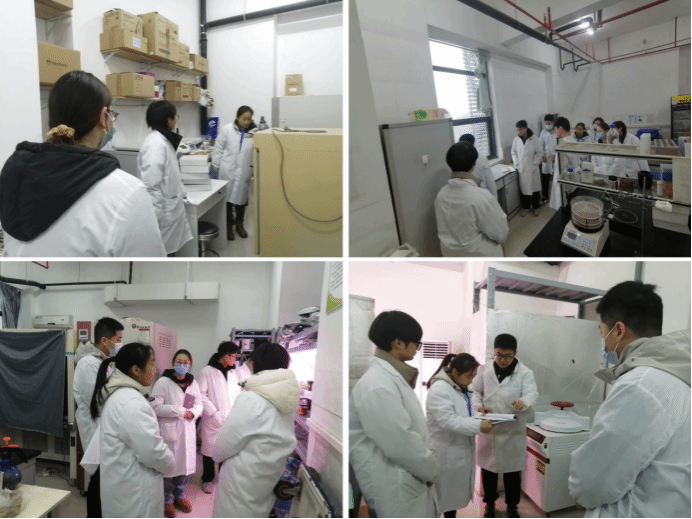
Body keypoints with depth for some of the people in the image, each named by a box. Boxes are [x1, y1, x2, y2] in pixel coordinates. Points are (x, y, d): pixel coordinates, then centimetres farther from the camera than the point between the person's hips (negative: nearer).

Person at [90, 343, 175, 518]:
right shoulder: (131, 402, -26)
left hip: (121, 484, 10)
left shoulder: (115, 394, 7)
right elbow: (153, 450, -26)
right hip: (133, 492, -10)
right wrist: (169, 463, -8)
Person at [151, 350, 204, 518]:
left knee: (186, 464, 14)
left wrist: (193, 413, -11)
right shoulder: (163, 382, -11)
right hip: (169, 432, -5)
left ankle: (179, 496, 35)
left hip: (188, 431, 5)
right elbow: (156, 407, -17)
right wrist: (180, 411, -18)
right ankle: (167, 500, 26)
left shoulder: (193, 383, 6)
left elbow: (200, 403, 11)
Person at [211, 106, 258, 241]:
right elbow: (219, 148, 0)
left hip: (244, 171, 1)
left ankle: (239, 224, 31)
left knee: (241, 197, 14)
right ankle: (228, 226, 21)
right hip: (228, 170, -1)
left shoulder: (255, 132, -5)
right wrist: (216, 165, 2)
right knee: (227, 197, 8)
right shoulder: (227, 129, -7)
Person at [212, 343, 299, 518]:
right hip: (268, 486, 7)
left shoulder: (251, 400, -21)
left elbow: (221, 449, -13)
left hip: (242, 487, -6)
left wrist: (215, 453, 9)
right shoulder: (289, 400, -1)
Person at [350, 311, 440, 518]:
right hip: (396, 489, -9)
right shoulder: (377, 386, -24)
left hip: (411, 481, 10)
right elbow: (401, 443, -24)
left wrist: (428, 461, 5)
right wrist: (432, 469, -10)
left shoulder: (393, 377, 10)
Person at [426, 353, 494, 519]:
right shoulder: (439, 389, -22)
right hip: (445, 453, -9)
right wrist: (478, 426, -31)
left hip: (459, 450, 9)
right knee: (443, 494, 4)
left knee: (455, 493, 18)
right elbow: (448, 420, -30)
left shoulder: (460, 388, 9)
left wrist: (479, 415, 0)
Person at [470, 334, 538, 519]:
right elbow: (475, 391, 8)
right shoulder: (484, 370, 1)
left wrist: (524, 401, -41)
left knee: (512, 471, 10)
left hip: (513, 431, -2)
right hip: (488, 429, 2)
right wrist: (478, 406, -13)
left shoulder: (525, 373, -6)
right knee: (488, 469, 13)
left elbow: (532, 393, -18)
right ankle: (489, 502, 33)